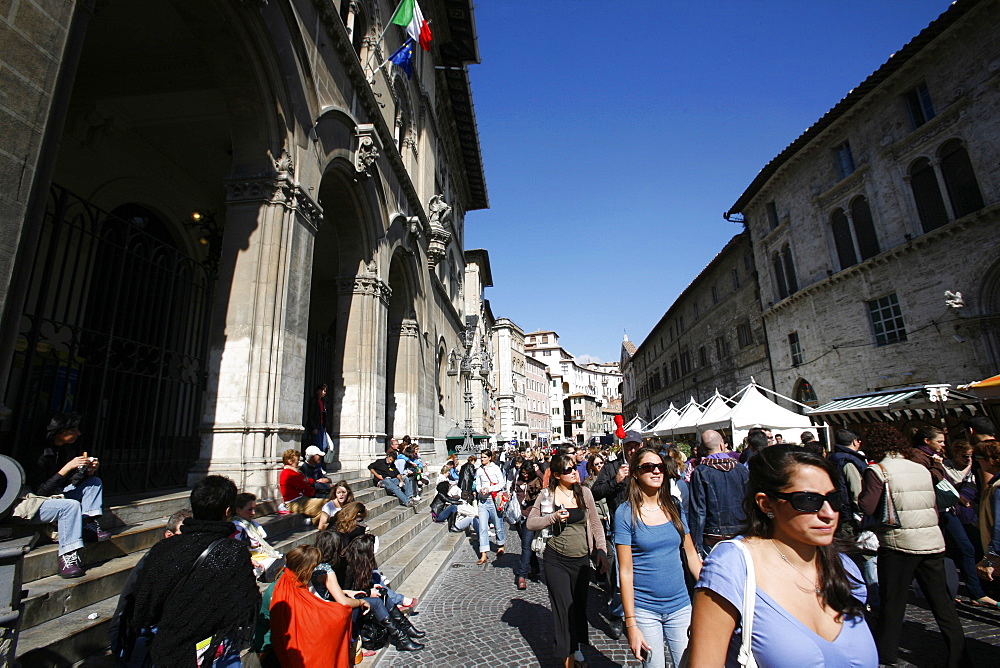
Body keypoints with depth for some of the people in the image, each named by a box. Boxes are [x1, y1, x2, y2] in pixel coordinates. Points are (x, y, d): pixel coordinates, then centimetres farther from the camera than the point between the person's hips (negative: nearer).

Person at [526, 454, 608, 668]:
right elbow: (530, 523, -7)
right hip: (555, 560, -3)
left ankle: (577, 646, 41)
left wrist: (601, 550, -2)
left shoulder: (584, 492, -1)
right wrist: (554, 517, -21)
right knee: (563, 608, 2)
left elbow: (595, 524, 6)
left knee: (580, 605, 15)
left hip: (582, 560, 3)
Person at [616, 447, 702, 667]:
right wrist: (631, 624, -11)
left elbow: (691, 554, 9)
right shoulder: (625, 513, -12)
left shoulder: (674, 507, 0)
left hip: (680, 606, 3)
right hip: (644, 610, -3)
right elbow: (625, 571, -11)